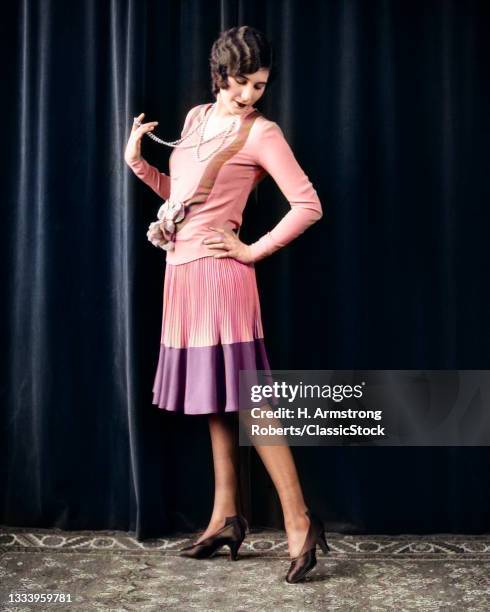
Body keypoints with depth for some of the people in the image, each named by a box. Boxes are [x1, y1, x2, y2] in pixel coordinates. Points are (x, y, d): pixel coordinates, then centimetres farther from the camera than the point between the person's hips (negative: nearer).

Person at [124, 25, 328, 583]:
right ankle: (226, 518, 20)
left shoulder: (260, 133, -6)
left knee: (245, 397, -9)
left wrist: (254, 251, -10)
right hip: (183, 270, 7)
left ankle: (299, 522, -3)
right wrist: (136, 161, 11)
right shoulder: (196, 118, 14)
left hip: (217, 274, -7)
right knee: (214, 397, 11)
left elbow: (308, 206, -12)